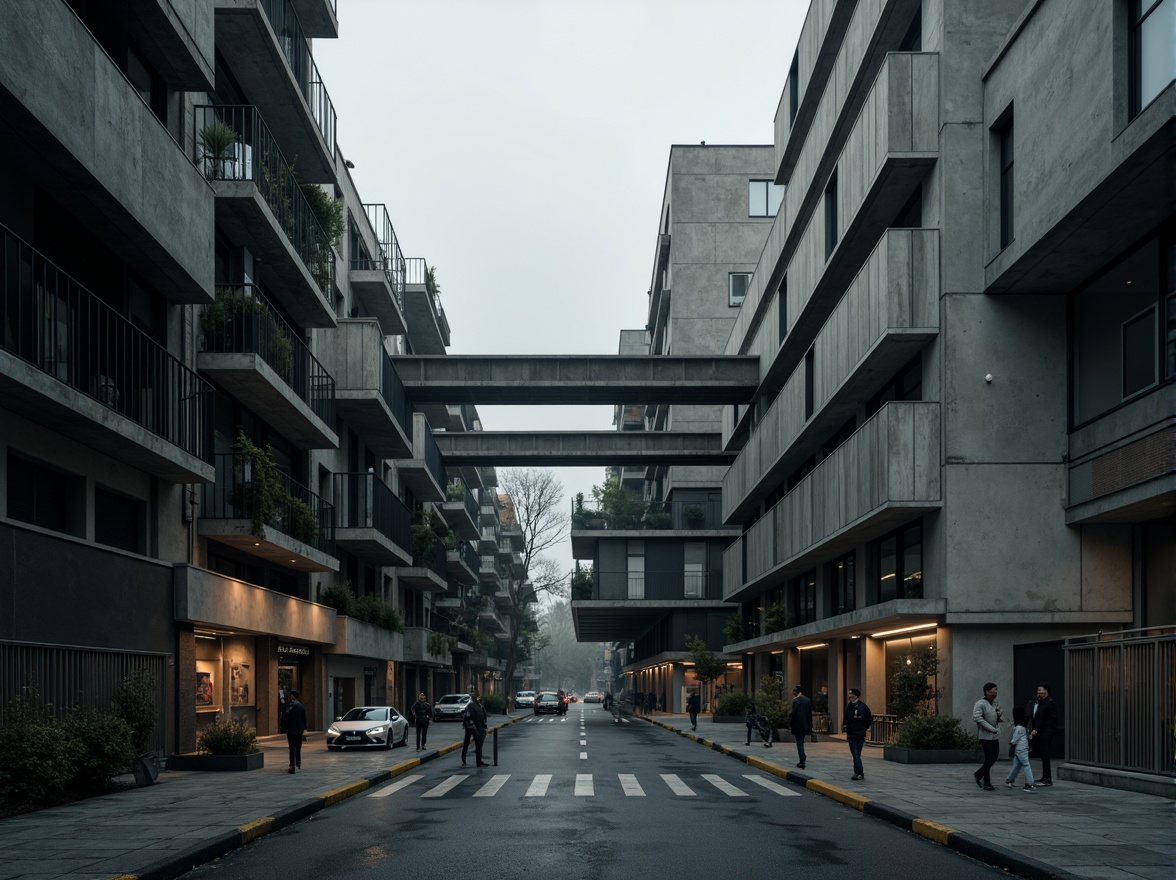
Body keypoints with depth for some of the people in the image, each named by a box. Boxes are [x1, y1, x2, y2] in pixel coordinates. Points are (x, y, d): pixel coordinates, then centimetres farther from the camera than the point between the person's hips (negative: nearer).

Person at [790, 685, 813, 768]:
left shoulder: (796, 700, -13)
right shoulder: (808, 700, 7)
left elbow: (793, 713, -16)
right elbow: (810, 714, 10)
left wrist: (790, 725, -4)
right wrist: (810, 726, 15)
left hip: (798, 726, -6)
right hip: (806, 726, 6)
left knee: (800, 744, -2)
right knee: (801, 743, 17)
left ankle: (802, 762, -4)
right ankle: (802, 761, 19)